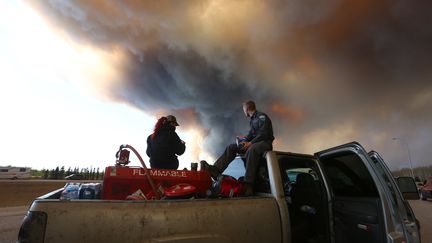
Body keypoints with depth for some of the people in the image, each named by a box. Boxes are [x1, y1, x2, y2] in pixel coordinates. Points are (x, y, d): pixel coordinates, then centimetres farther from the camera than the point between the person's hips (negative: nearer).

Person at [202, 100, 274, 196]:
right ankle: (215, 170, -20)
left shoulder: (261, 116, -6)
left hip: (265, 142, -9)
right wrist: (245, 141, 0)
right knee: (231, 147, -4)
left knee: (251, 150, -42)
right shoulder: (253, 119, 22)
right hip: (255, 142, 9)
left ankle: (248, 184, -44)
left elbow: (264, 133, -17)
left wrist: (251, 143, -19)